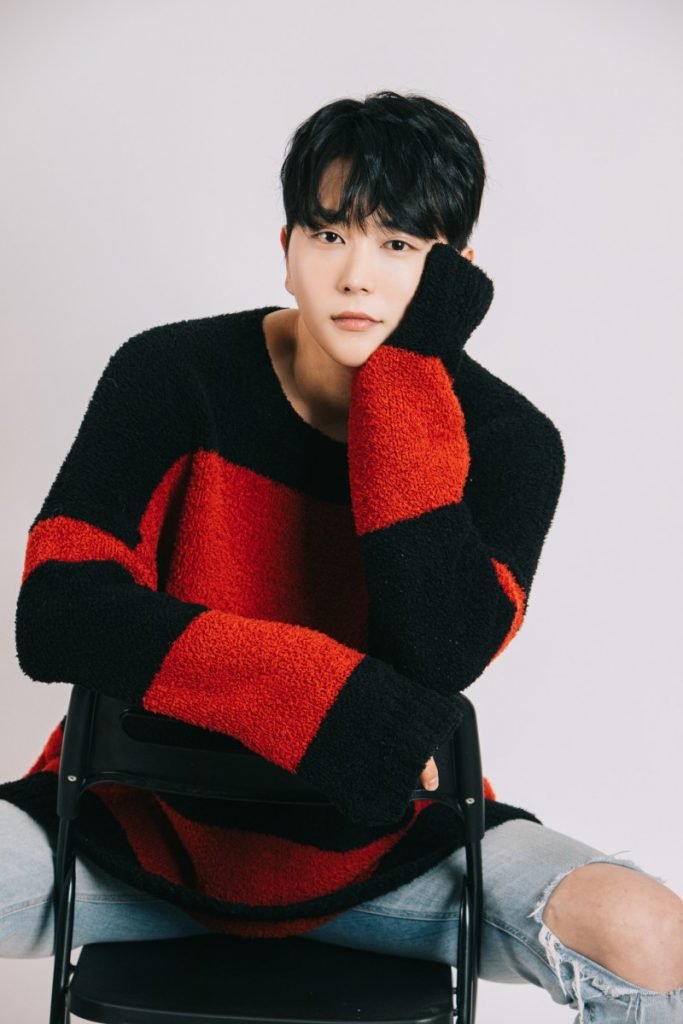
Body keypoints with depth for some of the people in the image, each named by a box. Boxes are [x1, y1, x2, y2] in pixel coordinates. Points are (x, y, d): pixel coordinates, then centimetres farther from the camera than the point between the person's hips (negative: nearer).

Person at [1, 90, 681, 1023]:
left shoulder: (505, 440, -6)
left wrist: (409, 365, -21)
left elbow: (441, 653, -23)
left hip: (383, 845, 0)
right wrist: (344, 700, -28)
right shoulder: (172, 375, -9)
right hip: (149, 832, 1)